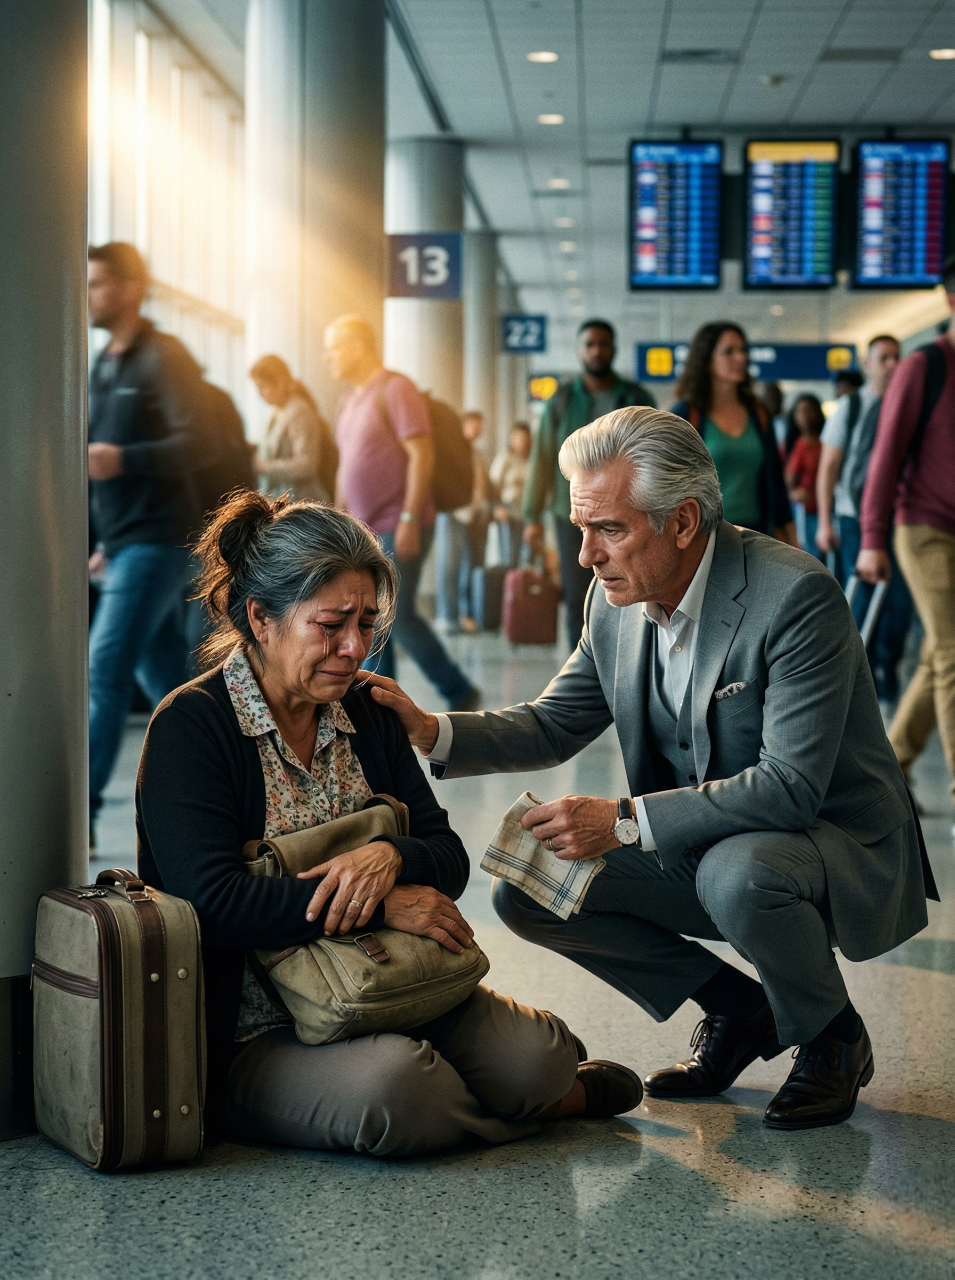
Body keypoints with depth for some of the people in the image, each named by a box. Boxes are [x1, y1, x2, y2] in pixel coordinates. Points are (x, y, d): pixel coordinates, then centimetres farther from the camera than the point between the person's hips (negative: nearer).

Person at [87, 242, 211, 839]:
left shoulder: (164, 359, -10)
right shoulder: (104, 366, 16)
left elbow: (198, 446, -20)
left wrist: (123, 460, -33)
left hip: (159, 540, -9)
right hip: (127, 542, 9)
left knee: (106, 669, -13)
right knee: (166, 676, 12)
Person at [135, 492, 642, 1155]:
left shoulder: (367, 717, 12)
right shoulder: (190, 727, -9)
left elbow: (449, 859, 7)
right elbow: (213, 901, -21)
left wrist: (390, 857, -18)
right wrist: (384, 908, -20)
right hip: (253, 1032, -5)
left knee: (533, 1057, -22)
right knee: (391, 1090, -34)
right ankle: (548, 1100, -3)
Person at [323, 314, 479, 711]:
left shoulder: (395, 389, -11)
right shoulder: (349, 402, 15)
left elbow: (422, 455, -17)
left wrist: (410, 519, -21)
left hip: (398, 528, -8)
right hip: (365, 530, 9)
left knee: (398, 615, -11)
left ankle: (459, 693, 2)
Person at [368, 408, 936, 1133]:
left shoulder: (796, 596, -25)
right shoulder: (617, 598, -3)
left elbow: (790, 786, -30)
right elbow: (553, 726, 7)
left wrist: (623, 821, -32)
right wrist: (430, 732, -12)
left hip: (837, 845, -7)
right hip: (696, 848, 7)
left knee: (736, 873, -38)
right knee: (527, 889, -8)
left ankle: (833, 1038, -5)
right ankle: (738, 1011, 8)